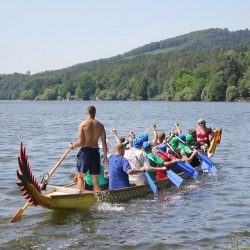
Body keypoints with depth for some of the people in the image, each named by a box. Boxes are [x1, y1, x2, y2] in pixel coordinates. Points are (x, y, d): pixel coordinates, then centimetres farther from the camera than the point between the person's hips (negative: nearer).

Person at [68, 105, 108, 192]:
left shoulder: (82, 125, -7)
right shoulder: (100, 125, 3)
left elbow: (81, 142, -11)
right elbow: (104, 143, 3)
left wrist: (72, 145, 8)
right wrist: (105, 156, 12)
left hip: (85, 152, -4)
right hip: (95, 152, 4)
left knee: (80, 177, 6)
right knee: (95, 179, 11)